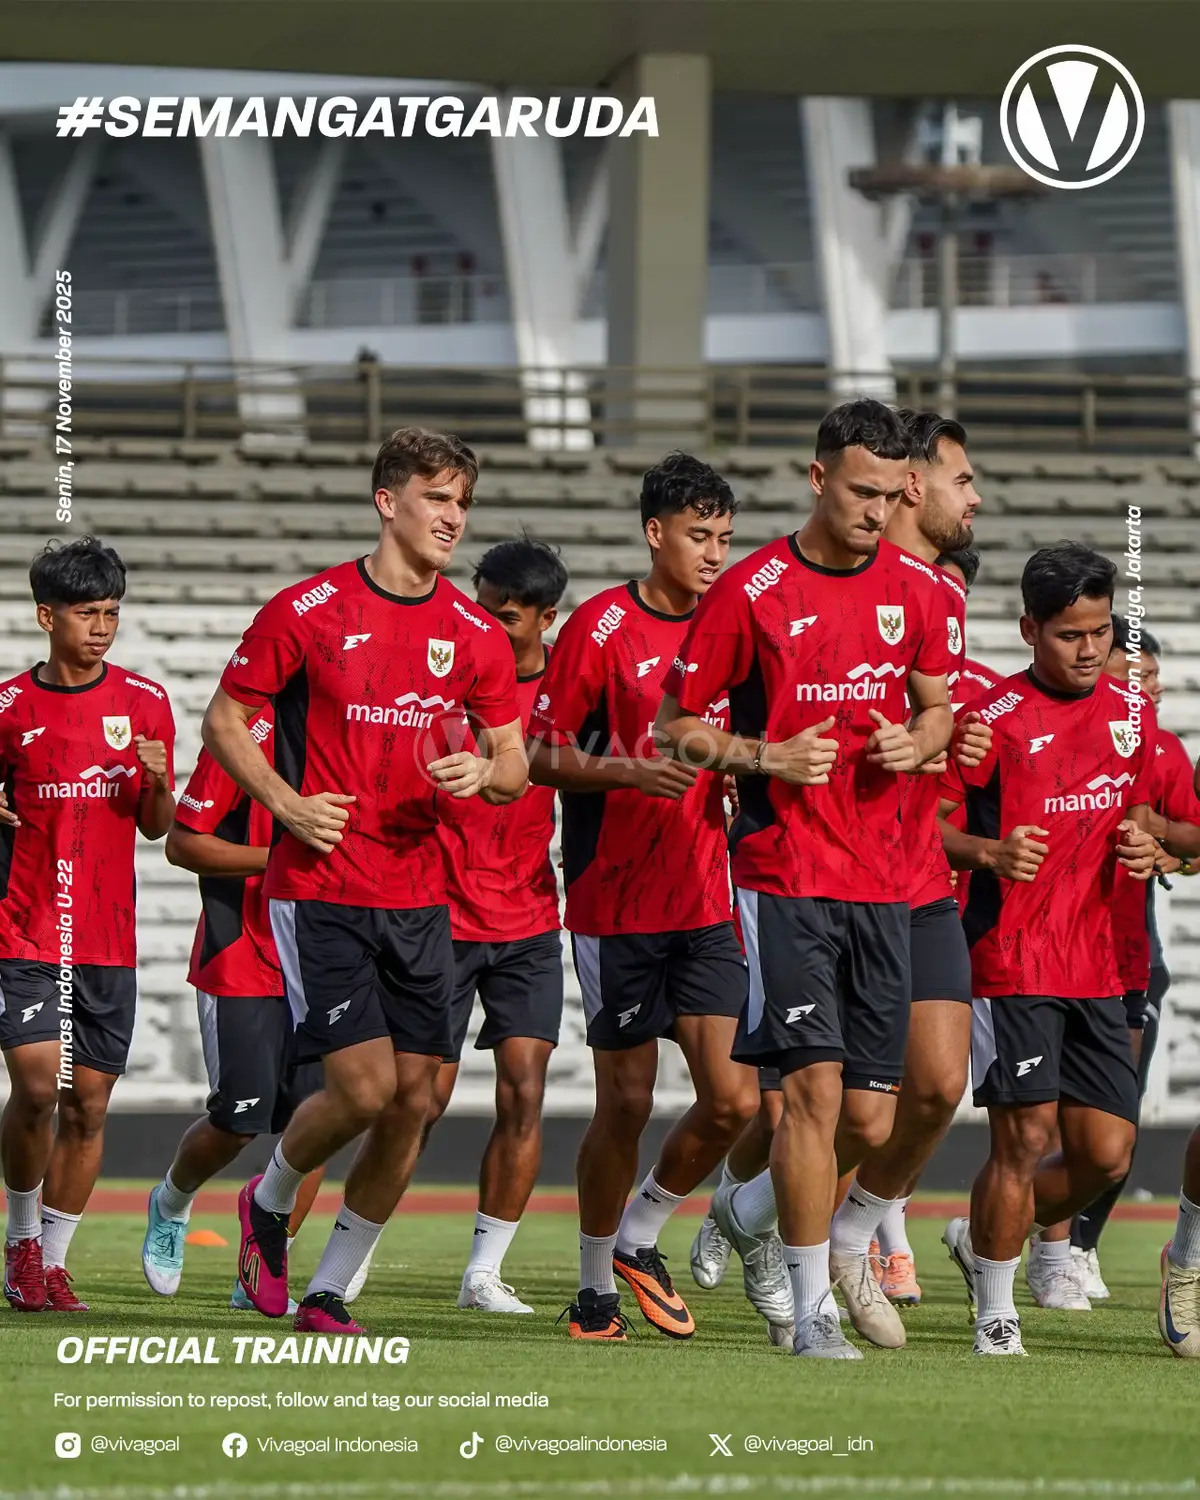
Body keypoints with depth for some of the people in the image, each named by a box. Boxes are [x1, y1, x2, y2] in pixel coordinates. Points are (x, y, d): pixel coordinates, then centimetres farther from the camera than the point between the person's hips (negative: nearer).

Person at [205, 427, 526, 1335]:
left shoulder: (475, 635, 6)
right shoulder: (308, 612, -5)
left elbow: (514, 762, 12)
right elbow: (224, 722, 2)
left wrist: (485, 773, -11)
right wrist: (288, 804, -11)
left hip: (420, 896, 5)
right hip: (320, 893, -5)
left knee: (415, 1099, -1)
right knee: (363, 1085, -15)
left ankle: (331, 1292, 14)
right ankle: (269, 1205, 16)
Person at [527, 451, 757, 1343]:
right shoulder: (601, 628, -6)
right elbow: (544, 758, -6)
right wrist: (634, 773, -20)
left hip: (706, 901, 4)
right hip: (615, 899, -4)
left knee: (734, 1099, -7)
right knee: (626, 1101, 0)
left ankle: (639, 1238, 17)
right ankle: (596, 1288, 18)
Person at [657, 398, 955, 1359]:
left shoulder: (919, 590, 7)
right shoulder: (752, 591, -6)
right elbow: (675, 723, 1)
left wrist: (917, 742, -2)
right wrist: (765, 757, -15)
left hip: (882, 878, 5)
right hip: (784, 874, -5)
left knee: (872, 1118, 3)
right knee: (816, 1087, -12)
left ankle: (750, 1211, 33)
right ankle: (814, 1309, -2)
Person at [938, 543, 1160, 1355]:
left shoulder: (1133, 714, 11)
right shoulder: (996, 718, -8)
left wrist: (1141, 846, 2)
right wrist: (989, 853, -24)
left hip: (1097, 966, 6)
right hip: (1012, 960, -6)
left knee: (1107, 1152, 3)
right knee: (1025, 1136, -10)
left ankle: (982, 1237, 27)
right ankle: (995, 1312, 5)